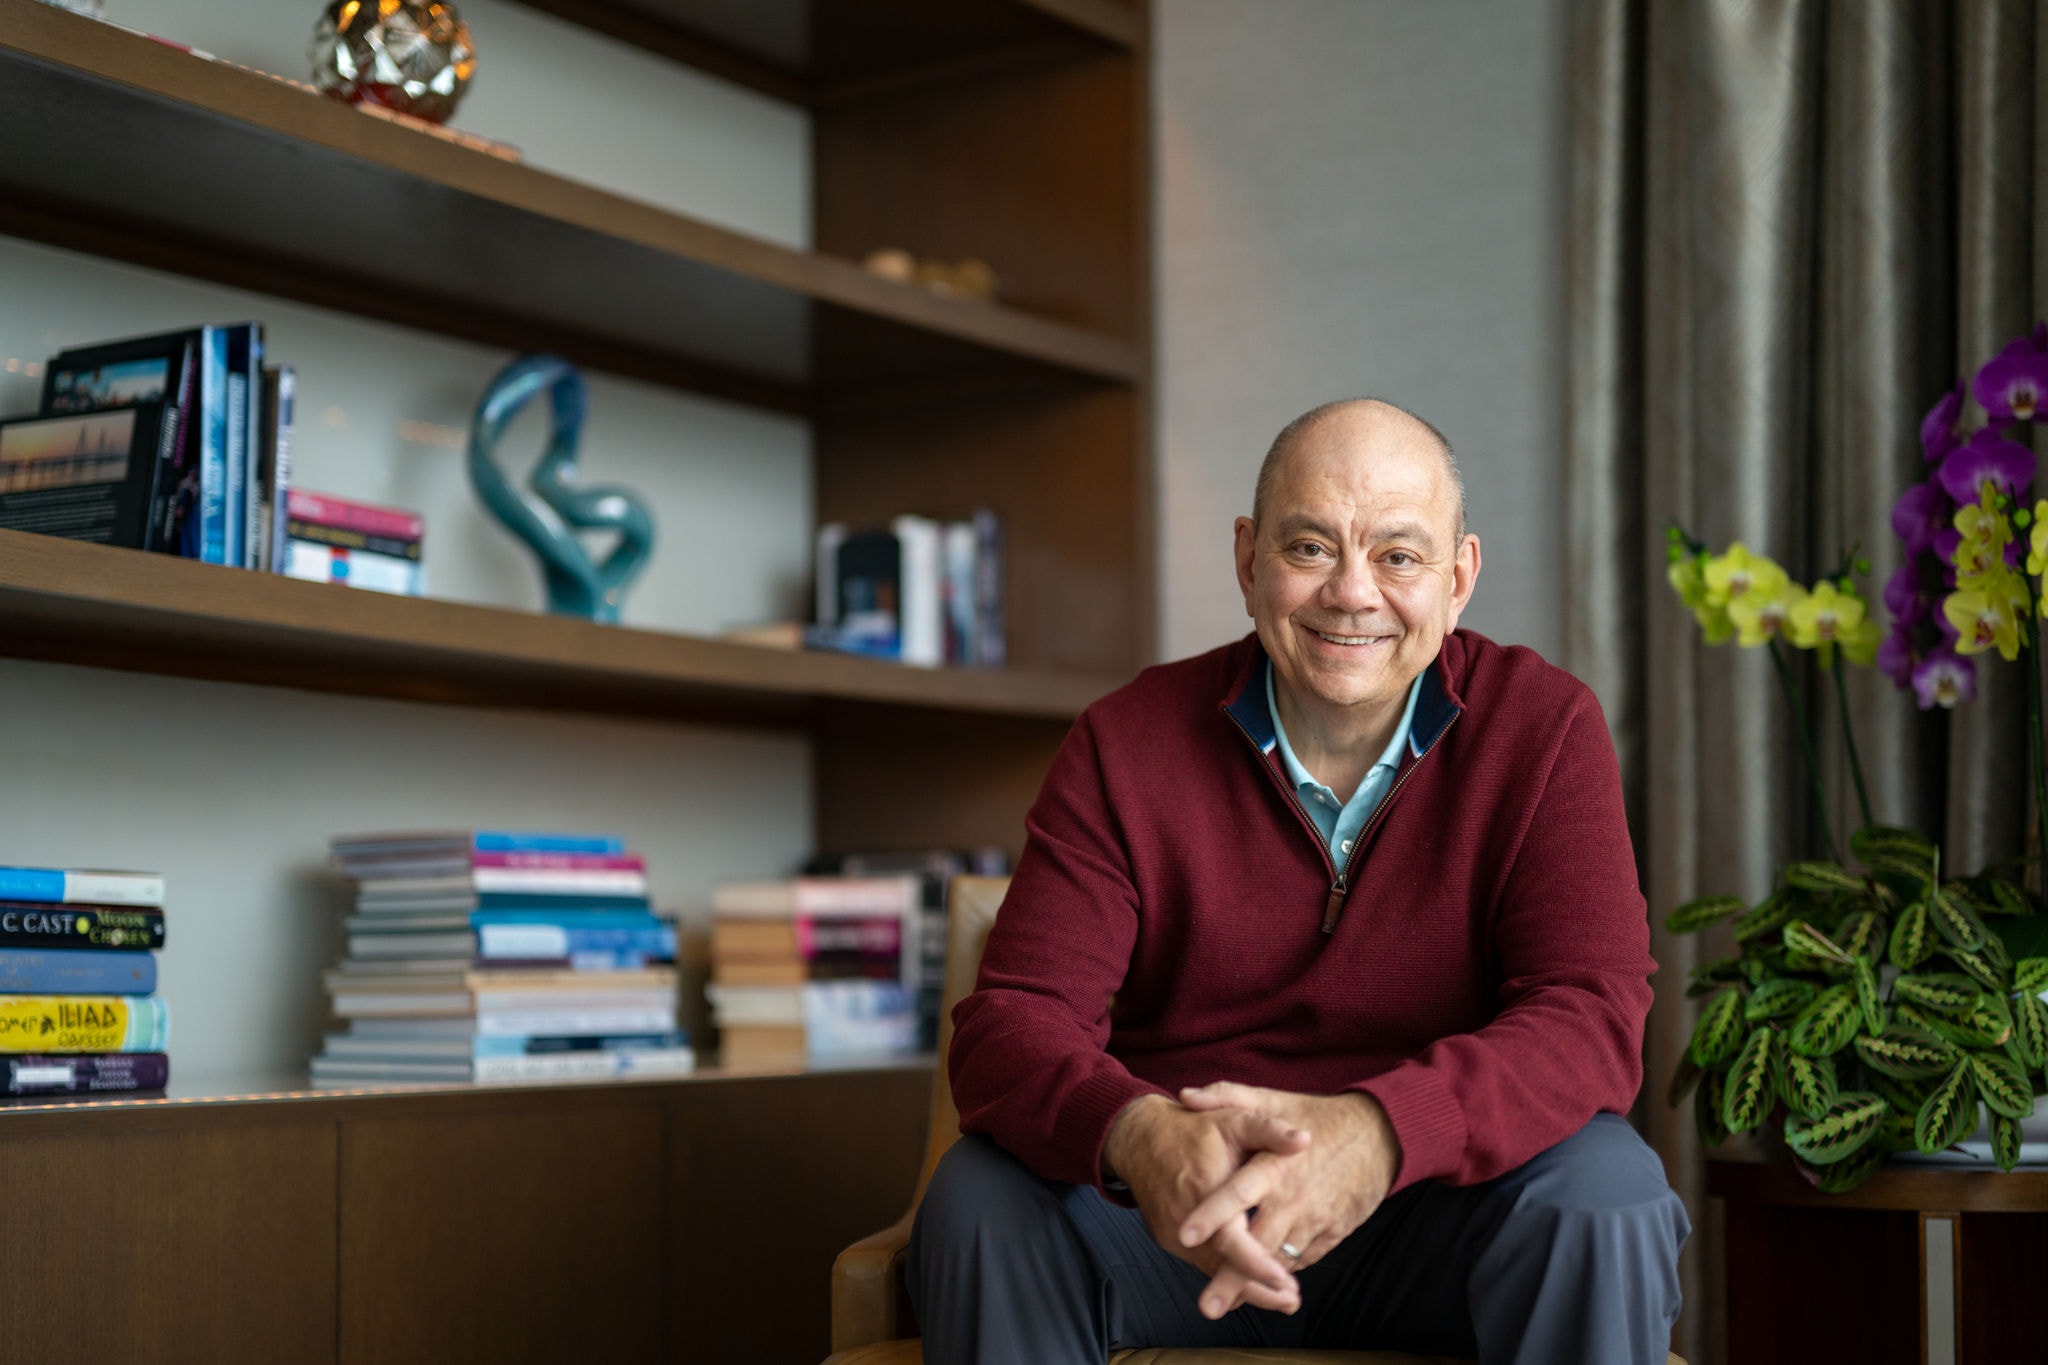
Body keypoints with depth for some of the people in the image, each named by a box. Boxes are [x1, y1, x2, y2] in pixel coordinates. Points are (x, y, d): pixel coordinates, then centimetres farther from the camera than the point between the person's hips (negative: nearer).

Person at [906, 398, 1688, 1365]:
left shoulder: (1545, 729, -4)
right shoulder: (1126, 744, -3)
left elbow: (1591, 1015, -16)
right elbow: (1012, 1022, -11)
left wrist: (1376, 1133, -38)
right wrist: (1137, 1136, -37)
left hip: (1436, 1201, -1)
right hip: (1168, 1210, 1)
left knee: (1604, 1193, -31)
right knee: (982, 1195, -27)